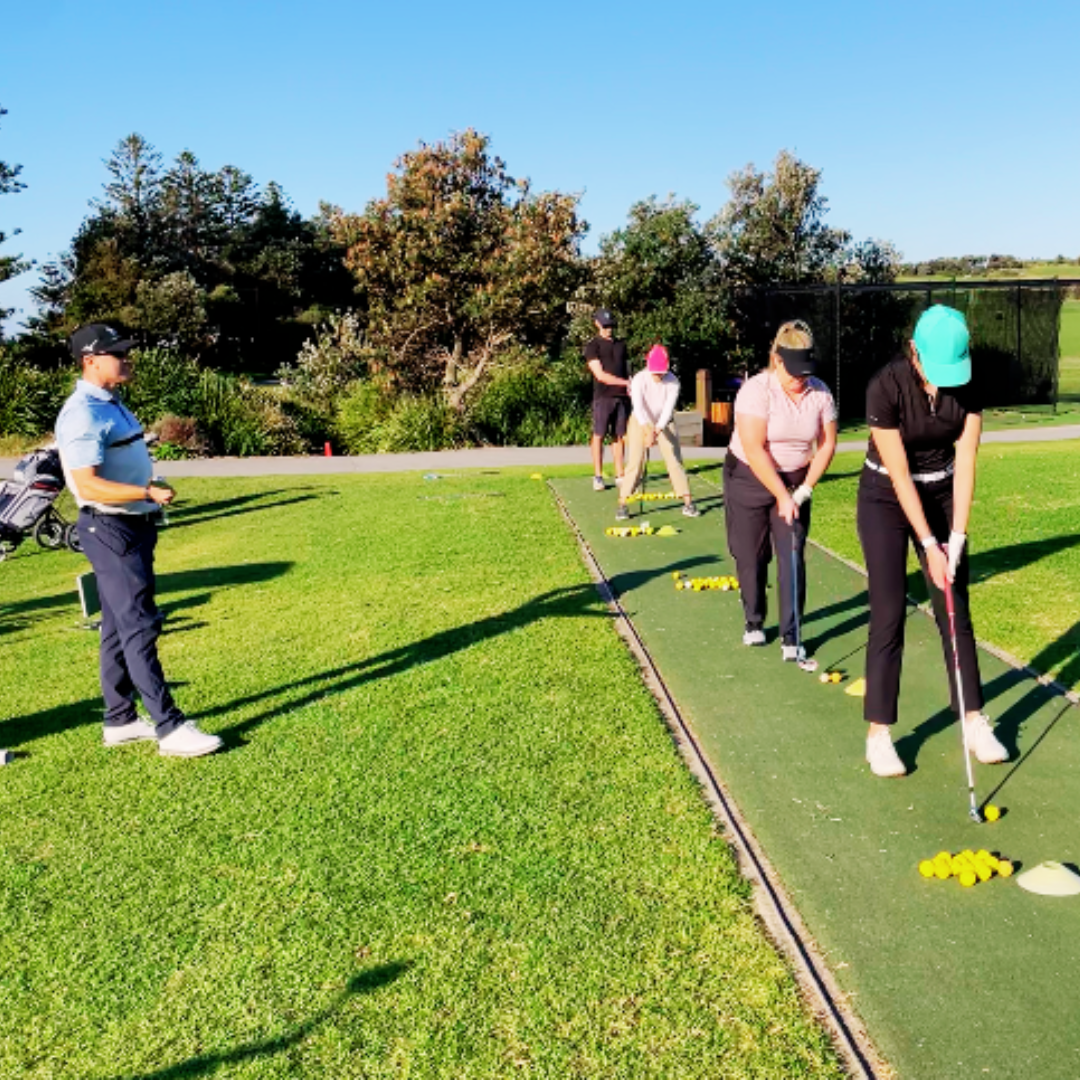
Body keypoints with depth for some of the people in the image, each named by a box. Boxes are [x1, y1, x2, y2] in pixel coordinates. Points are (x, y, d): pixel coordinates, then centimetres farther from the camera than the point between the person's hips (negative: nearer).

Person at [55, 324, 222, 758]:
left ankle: (120, 720, 23)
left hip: (134, 526, 10)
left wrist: (150, 495, 17)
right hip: (110, 529, -10)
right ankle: (169, 728, -6)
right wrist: (148, 492, -31)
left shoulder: (110, 404, 14)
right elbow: (87, 485, -26)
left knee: (120, 626, 14)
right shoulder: (84, 414, -18)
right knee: (139, 628, -9)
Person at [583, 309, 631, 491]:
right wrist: (625, 382, -16)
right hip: (603, 396, -5)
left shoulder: (621, 344, 17)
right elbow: (600, 375, -10)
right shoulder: (592, 346, -1)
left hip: (622, 396, 5)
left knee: (619, 436, 6)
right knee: (599, 435, -3)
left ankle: (619, 475, 10)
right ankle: (598, 477, 1)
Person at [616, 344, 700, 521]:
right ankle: (622, 504, -6)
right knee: (635, 462, -10)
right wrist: (648, 431, -43)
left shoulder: (673, 382, -18)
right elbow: (639, 408, -31)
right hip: (640, 422, -2)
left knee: (675, 460, -3)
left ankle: (687, 502, 3)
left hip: (664, 423, 2)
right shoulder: (639, 380, -22)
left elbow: (668, 409, -23)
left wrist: (657, 430, -37)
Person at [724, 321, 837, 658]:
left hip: (796, 481, 3)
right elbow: (754, 450, -24)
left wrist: (804, 489, -8)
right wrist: (782, 496, -23)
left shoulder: (819, 392, -6)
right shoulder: (756, 390, -20)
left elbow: (827, 444, 1)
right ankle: (754, 623, 27)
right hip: (748, 479, -3)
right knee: (751, 557, 6)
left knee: (793, 557, -3)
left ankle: (790, 637, 3)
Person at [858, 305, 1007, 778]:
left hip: (944, 496, 4)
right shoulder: (885, 388, -25)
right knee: (889, 615, -6)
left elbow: (965, 463, -12)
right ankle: (878, 734, 2)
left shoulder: (966, 387, -13)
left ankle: (974, 721, 18)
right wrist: (929, 546, -20)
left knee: (956, 611, 6)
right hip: (887, 500, -4)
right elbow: (899, 476, -22)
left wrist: (956, 536, -18)